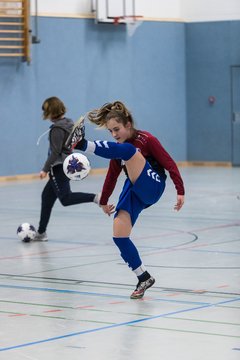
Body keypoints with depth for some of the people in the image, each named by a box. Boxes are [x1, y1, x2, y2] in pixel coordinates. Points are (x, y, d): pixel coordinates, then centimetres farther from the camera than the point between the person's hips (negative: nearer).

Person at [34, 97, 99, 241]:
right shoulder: (69, 124, 11)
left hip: (59, 167, -10)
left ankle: (95, 197, -32)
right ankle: (41, 232, 21)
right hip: (67, 165, 10)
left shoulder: (57, 128, -15)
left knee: (65, 198, -17)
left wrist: (45, 169, -19)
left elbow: (55, 152, -21)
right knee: (47, 196, 16)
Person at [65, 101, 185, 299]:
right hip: (133, 190, 7)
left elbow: (169, 164, -8)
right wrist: (104, 201, 31)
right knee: (119, 235, -11)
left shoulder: (146, 139, -6)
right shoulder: (118, 149, 12)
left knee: (128, 150, -28)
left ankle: (81, 144, -47)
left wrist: (180, 191, -14)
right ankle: (144, 278, 0)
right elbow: (112, 175, 24)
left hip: (152, 188, -7)